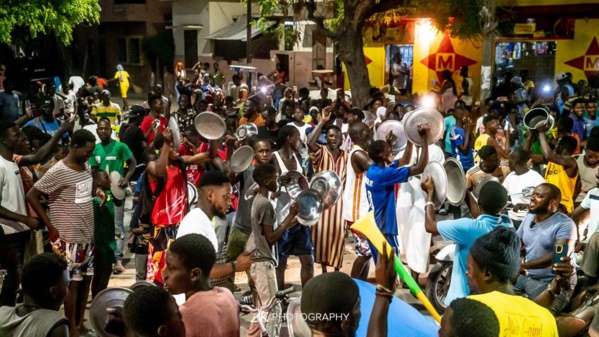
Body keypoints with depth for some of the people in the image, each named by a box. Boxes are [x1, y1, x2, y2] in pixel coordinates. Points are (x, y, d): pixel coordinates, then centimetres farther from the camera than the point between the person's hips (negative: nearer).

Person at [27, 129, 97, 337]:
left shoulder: (87, 167, 7)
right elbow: (31, 196, -14)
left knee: (85, 279, 13)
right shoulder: (58, 172, -16)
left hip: (87, 236, 7)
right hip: (68, 238, -7)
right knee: (73, 283, 0)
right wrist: (51, 227, -13)